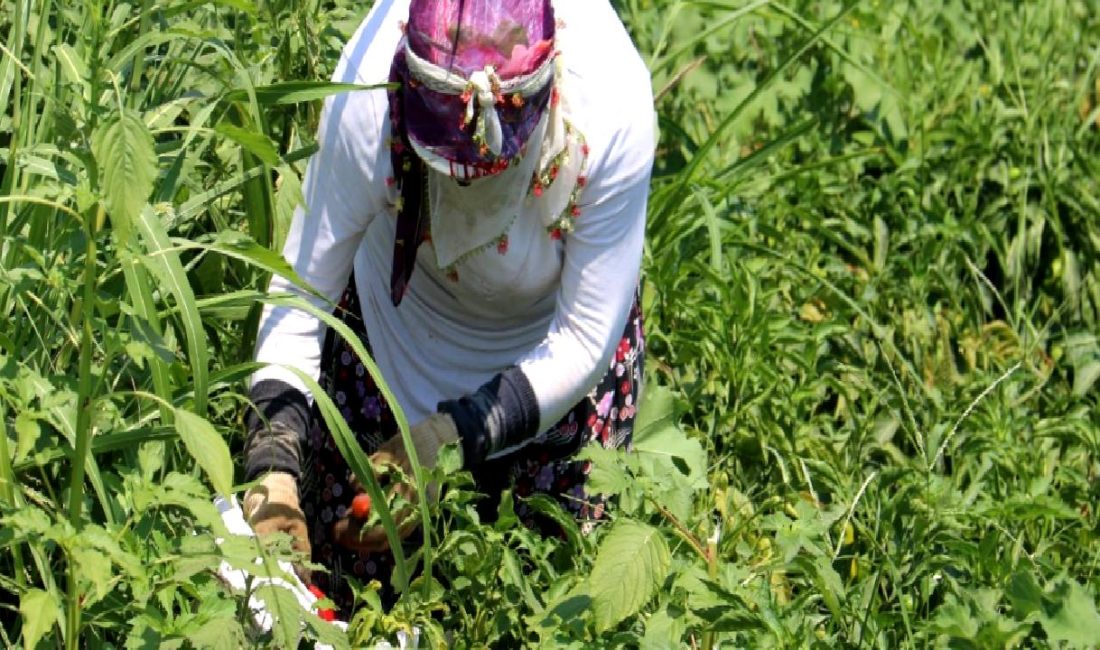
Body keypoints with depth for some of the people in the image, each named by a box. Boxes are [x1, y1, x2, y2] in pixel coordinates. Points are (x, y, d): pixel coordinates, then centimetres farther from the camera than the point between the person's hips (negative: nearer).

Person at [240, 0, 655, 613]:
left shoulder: (614, 111, -39)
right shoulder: (367, 107, -38)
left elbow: (583, 343, -27)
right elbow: (299, 293, -26)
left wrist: (446, 442, -36)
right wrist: (272, 473, -37)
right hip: (398, 309, 1)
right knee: (351, 572, 9)